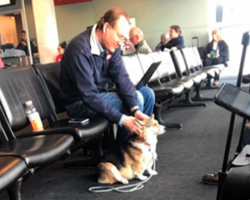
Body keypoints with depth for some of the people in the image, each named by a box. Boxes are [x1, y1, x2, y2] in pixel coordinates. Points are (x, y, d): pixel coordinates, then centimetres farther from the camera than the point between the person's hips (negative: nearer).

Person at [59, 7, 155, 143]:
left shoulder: (111, 45, -4)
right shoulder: (80, 49, -29)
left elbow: (121, 78, -12)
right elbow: (89, 96, -31)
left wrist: (136, 110, -27)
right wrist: (122, 119, -35)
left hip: (100, 95, 8)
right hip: (80, 103, -8)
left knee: (147, 93, 0)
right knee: (137, 98, -20)